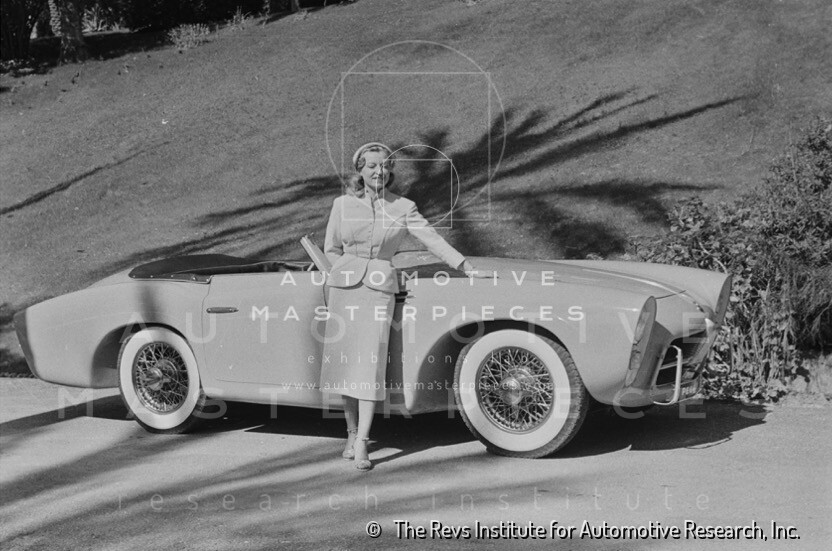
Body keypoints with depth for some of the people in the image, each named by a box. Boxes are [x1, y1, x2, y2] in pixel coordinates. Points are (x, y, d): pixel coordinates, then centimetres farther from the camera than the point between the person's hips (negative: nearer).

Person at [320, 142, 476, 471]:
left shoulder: (403, 208, 5)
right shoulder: (343, 205, 7)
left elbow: (434, 241, 3)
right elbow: (331, 249, 15)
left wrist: (469, 269, -3)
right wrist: (350, 272, 4)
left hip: (380, 289, -1)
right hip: (343, 286, 1)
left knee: (370, 362, -11)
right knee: (346, 361, 2)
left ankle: (361, 445, -12)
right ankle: (351, 434, 18)